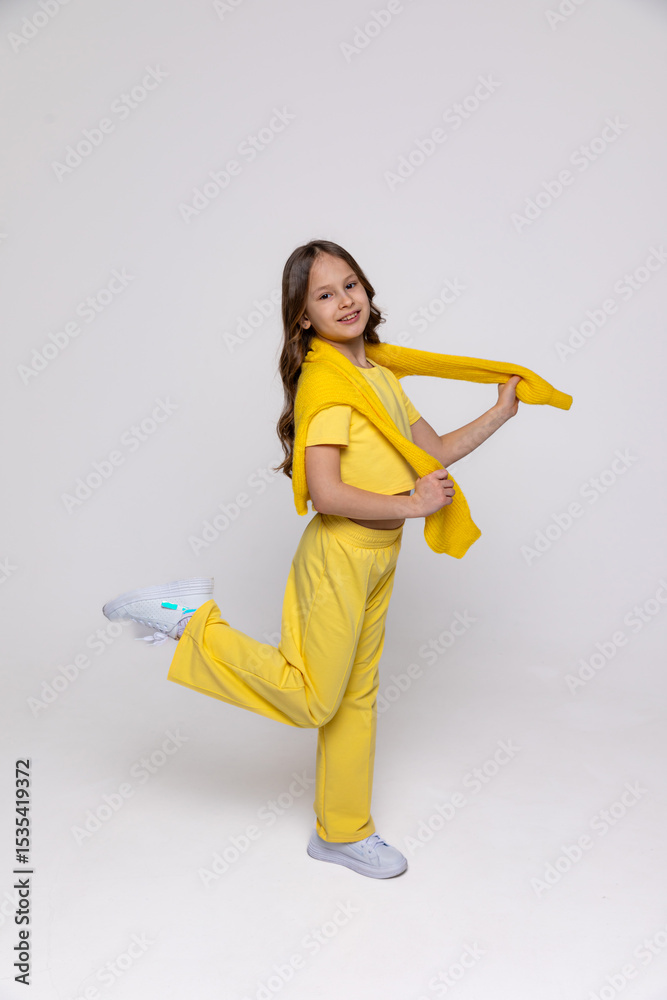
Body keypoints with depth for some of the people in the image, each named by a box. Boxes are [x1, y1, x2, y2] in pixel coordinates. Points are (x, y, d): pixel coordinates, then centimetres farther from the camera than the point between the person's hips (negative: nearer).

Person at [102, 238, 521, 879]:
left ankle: (343, 832, 33)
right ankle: (190, 620, 10)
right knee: (314, 701, 2)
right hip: (340, 555, -8)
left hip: (378, 559, 8)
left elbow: (435, 452, 17)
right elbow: (325, 493, -26)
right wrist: (410, 504, -18)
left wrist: (500, 412, 14)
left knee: (357, 695, 16)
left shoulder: (381, 377, 11)